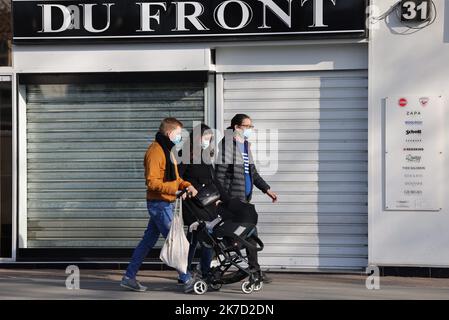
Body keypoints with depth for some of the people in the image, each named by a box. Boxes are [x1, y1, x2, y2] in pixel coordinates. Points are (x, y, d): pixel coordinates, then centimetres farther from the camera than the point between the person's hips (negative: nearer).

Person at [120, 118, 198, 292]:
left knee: (148, 240, 11)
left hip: (165, 204, 10)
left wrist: (187, 185, 5)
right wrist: (175, 190, -24)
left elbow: (172, 177, 22)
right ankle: (186, 279, 2)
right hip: (160, 204, -10)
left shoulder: (166, 150, 17)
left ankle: (129, 277, 15)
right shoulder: (155, 151, -16)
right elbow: (152, 182, -22)